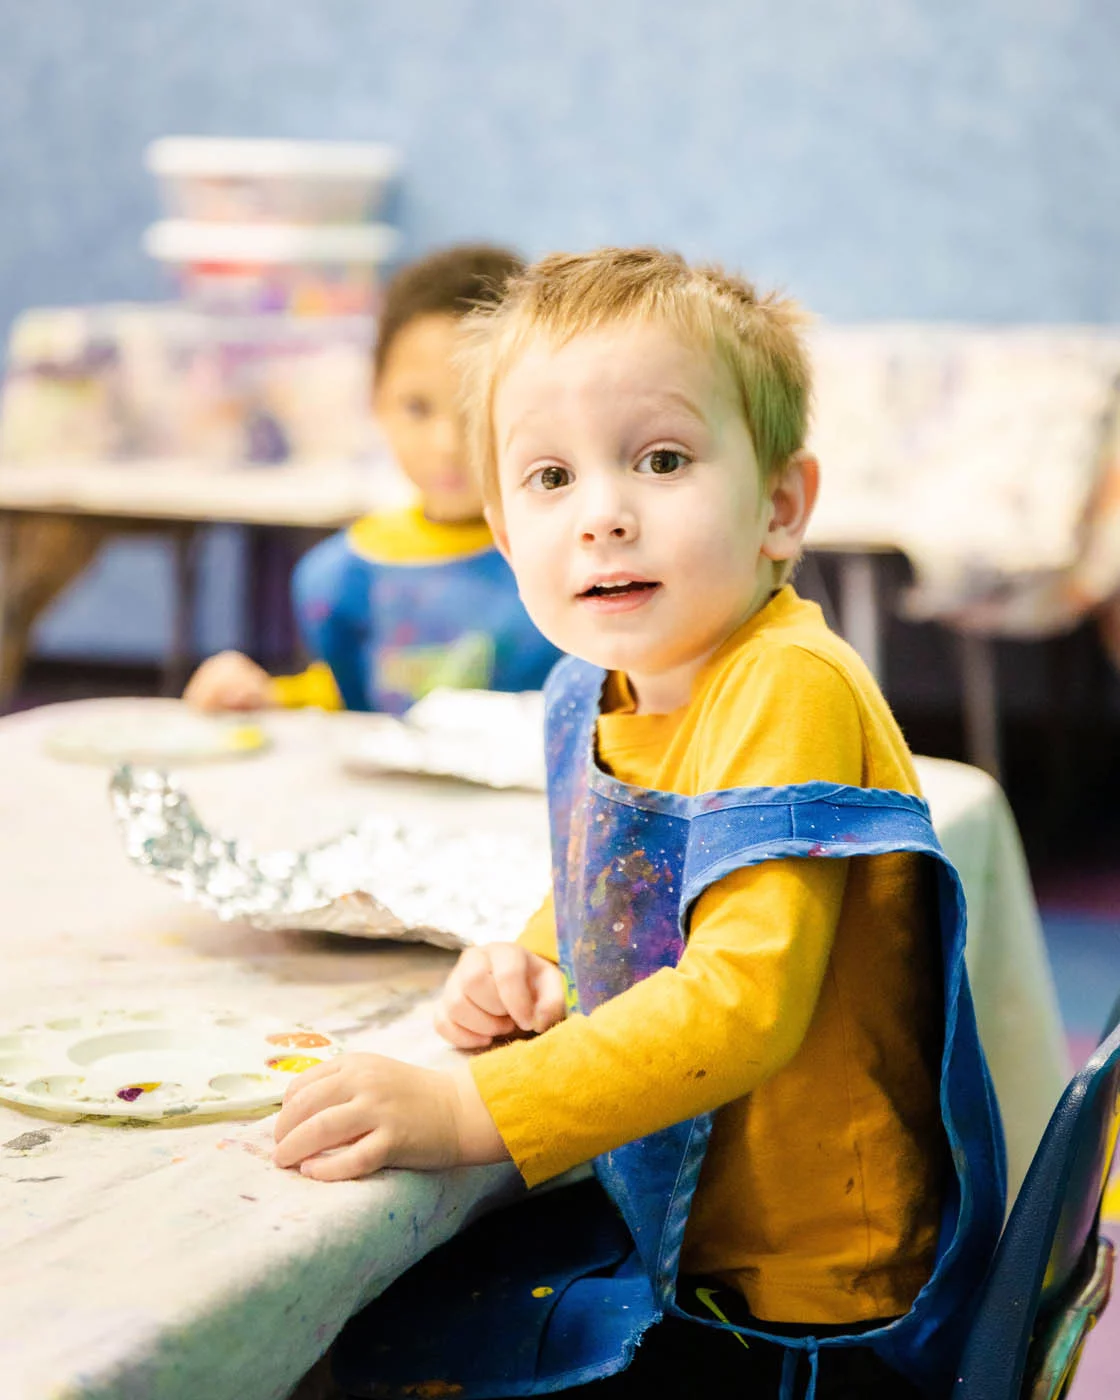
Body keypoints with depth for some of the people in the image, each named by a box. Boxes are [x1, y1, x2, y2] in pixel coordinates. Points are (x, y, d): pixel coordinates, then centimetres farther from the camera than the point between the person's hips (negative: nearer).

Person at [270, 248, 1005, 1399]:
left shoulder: (790, 694, -23)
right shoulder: (596, 691, 2)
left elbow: (746, 1000, -33)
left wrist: (465, 1111, -35)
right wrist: (536, 969, 0)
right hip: (666, 1238, 8)